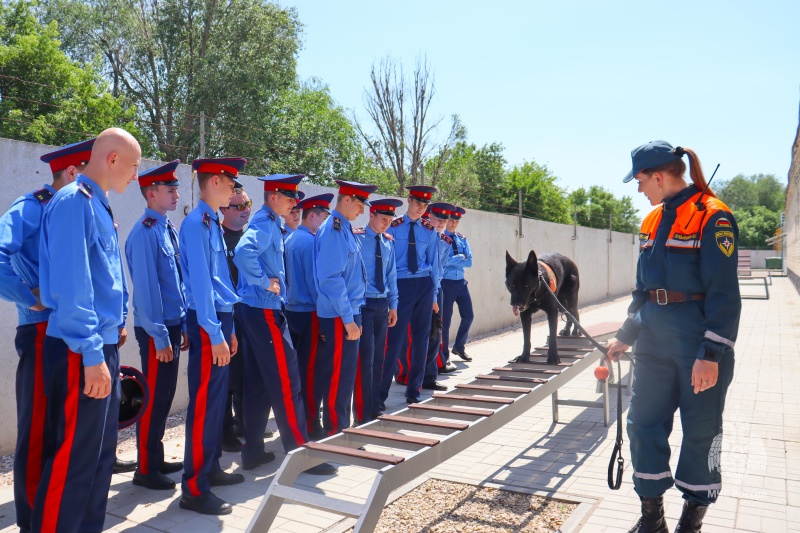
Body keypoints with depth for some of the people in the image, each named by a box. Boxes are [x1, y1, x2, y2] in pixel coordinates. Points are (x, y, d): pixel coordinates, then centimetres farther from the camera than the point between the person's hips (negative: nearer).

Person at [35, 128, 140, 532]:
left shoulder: (98, 206, 14)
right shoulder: (74, 201, -14)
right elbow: (70, 286, -21)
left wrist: (106, 347, 18)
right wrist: (91, 354, -22)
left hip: (102, 346, 10)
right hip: (80, 352, -10)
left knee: (101, 453, 17)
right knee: (71, 458, -2)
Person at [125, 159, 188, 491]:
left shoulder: (169, 230, 11)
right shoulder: (145, 232, -15)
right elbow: (146, 287, -19)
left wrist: (183, 326, 14)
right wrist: (160, 337, -18)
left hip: (172, 325, 8)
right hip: (156, 330, -8)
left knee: (165, 397, 16)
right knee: (154, 400, 1)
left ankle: (156, 459, 30)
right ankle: (145, 470, 15)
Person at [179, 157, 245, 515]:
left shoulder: (212, 223, 15)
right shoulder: (196, 223, -14)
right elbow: (200, 284, -20)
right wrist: (215, 334, -21)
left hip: (220, 319, 9)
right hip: (207, 324, -9)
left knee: (217, 401, 16)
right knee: (204, 404, -4)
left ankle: (211, 468, 30)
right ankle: (195, 490, 6)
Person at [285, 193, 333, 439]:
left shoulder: (290, 239, 12)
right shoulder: (310, 241, -15)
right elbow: (314, 280, -18)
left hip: (292, 310, 9)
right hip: (309, 312, -9)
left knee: (296, 367, 15)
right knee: (311, 369, -2)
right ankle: (311, 425, 5)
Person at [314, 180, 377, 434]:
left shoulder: (345, 229, 13)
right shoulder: (333, 230, -16)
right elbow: (331, 278, -22)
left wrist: (353, 315, 16)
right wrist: (348, 319, -21)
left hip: (349, 311, 10)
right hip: (340, 316, -10)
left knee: (345, 374, 17)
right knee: (339, 376, 0)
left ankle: (340, 427, 29)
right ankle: (335, 432, 12)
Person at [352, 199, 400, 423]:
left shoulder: (388, 242, 11)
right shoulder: (357, 238, -9)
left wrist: (393, 305, 10)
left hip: (382, 305, 6)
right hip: (363, 304, -6)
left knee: (378, 358, 11)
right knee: (365, 359, -6)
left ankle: (375, 411, 22)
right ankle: (362, 416, 4)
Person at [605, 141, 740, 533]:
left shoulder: (712, 217, -12)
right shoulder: (653, 221, 11)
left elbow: (723, 293, -17)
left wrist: (711, 354, -21)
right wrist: (625, 336, 17)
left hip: (699, 341, -7)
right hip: (654, 340, 7)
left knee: (700, 431, 8)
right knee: (643, 423, 8)